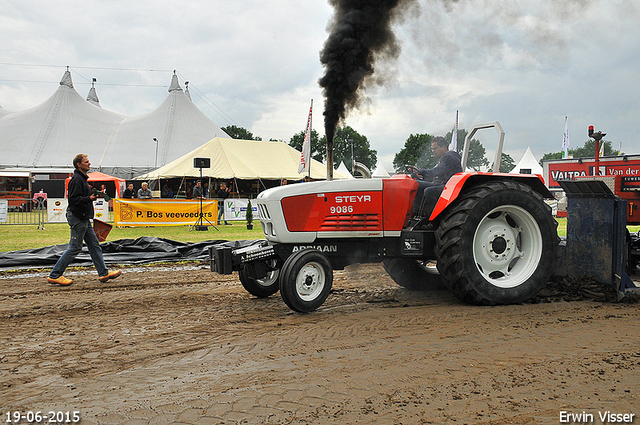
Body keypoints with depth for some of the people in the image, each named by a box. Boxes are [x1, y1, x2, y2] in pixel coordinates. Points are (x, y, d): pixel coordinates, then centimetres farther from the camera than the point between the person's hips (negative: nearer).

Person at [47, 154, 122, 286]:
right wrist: (89, 198, -28)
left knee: (94, 245, 10)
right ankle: (54, 275, 3)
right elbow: (74, 199, -23)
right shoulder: (76, 179, -15)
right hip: (77, 218, -11)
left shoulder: (82, 179, 17)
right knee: (75, 248, -5)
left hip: (84, 218, 11)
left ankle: (103, 273, 14)